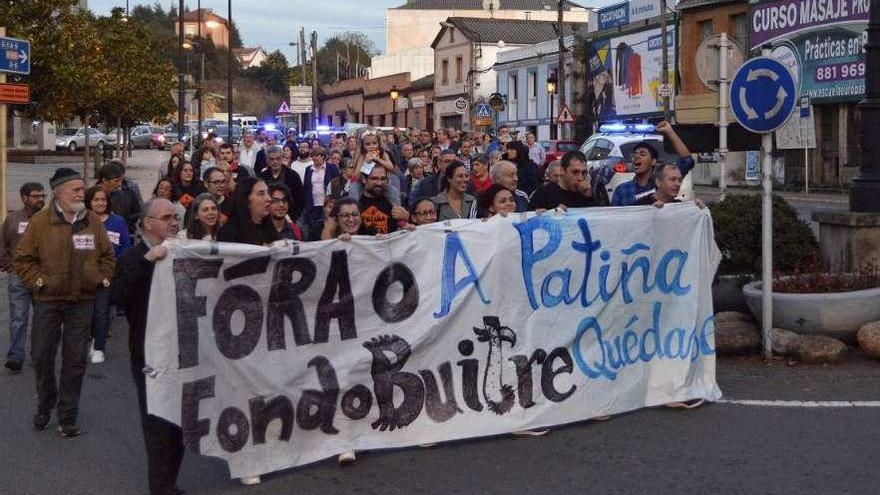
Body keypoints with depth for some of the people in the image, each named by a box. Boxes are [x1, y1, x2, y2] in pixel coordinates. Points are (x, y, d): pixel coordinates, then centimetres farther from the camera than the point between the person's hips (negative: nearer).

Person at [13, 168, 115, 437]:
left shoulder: (93, 221, 3)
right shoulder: (40, 222, -6)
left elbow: (107, 255, 13)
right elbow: (22, 258, -1)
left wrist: (102, 278, 0)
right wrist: (37, 280, -9)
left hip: (83, 301, 2)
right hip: (48, 301, -2)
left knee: (75, 359, 5)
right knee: (42, 356, 6)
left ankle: (68, 417, 14)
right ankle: (44, 407, 29)